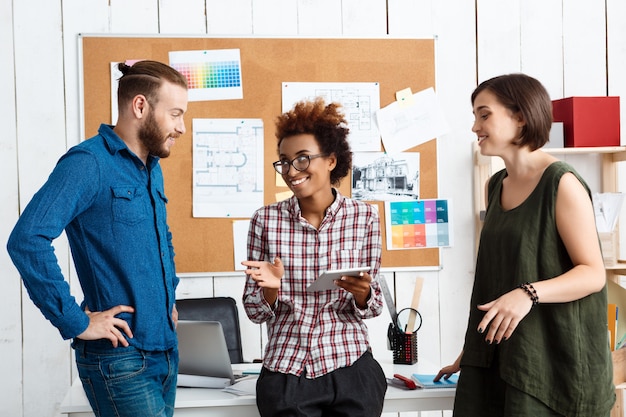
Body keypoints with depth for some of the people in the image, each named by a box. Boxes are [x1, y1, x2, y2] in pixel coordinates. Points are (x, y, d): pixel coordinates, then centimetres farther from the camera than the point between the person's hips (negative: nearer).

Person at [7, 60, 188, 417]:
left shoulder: (152, 169, 13)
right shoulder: (89, 163, -14)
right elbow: (27, 240, -26)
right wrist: (76, 322, -22)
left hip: (165, 350, 8)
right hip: (120, 360, -8)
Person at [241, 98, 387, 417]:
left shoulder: (364, 217, -4)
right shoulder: (266, 220, -3)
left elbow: (372, 308, 2)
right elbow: (256, 312, 1)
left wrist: (362, 292, -19)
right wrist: (270, 288, -19)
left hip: (351, 370, 0)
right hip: (285, 375, 0)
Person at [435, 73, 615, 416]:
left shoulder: (561, 183, -10)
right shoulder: (495, 187, 11)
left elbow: (593, 274, -13)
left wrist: (529, 294, -28)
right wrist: (472, 351, 17)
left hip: (553, 358, -6)